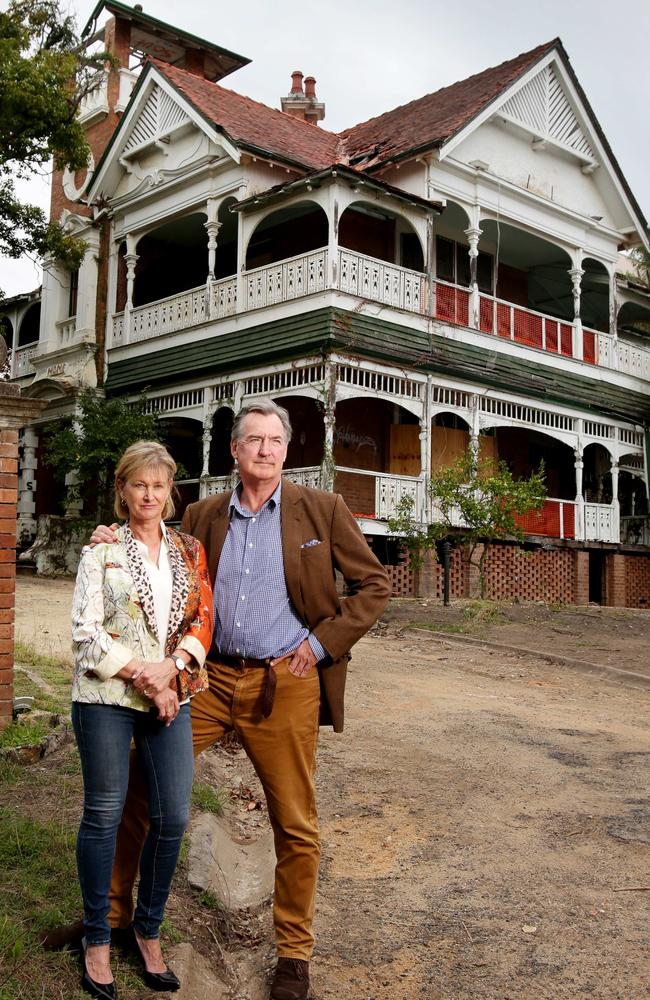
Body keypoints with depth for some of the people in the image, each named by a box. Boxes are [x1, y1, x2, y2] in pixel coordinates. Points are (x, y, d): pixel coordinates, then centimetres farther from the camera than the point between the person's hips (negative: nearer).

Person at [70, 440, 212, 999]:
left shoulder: (189, 550, 9)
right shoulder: (102, 550, -1)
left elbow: (203, 619, 5)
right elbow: (86, 631, -6)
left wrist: (170, 669, -12)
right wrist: (142, 678, -12)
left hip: (172, 696, 3)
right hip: (107, 697, -3)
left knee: (173, 817, 3)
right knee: (104, 815, 5)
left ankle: (149, 931, 25)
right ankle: (97, 941, 23)